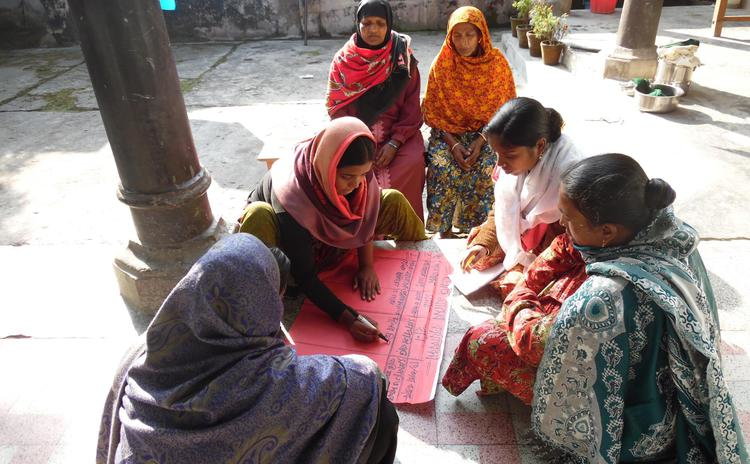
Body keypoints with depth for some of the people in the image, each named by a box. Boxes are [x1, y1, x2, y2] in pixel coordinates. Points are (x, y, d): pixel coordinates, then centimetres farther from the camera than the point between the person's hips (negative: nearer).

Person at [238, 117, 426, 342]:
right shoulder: (291, 193, -41)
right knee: (258, 215, -40)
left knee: (394, 201, -8)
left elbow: (363, 217, -9)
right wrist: (350, 321, -43)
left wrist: (367, 265, -16)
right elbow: (304, 275, -38)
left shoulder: (355, 172, -28)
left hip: (327, 235, 5)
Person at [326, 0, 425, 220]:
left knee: (412, 163, -28)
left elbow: (411, 108, -1)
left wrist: (394, 143, -15)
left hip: (397, 133, 0)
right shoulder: (343, 60, 2)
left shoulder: (403, 60, 1)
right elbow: (336, 107, 1)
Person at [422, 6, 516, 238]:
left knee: (485, 170, -29)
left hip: (486, 132, 0)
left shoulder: (497, 62, -4)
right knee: (441, 167, -29)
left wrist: (480, 141, -17)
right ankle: (444, 229, -11)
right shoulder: (442, 64, -4)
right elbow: (432, 112, -2)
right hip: (448, 131, 0)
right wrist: (453, 143, -16)